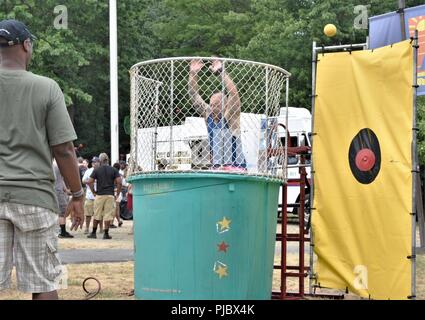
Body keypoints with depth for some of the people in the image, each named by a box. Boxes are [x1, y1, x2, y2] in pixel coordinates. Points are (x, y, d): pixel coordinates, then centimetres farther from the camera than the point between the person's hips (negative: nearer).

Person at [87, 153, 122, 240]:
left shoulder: (97, 170, 3)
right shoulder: (114, 170, 3)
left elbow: (90, 182, -3)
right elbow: (119, 182, -6)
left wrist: (94, 192, 7)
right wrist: (117, 194, 2)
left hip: (99, 195, 1)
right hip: (110, 195, 0)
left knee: (97, 215, 9)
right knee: (108, 215, 1)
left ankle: (93, 233, 15)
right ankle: (106, 234, 0)